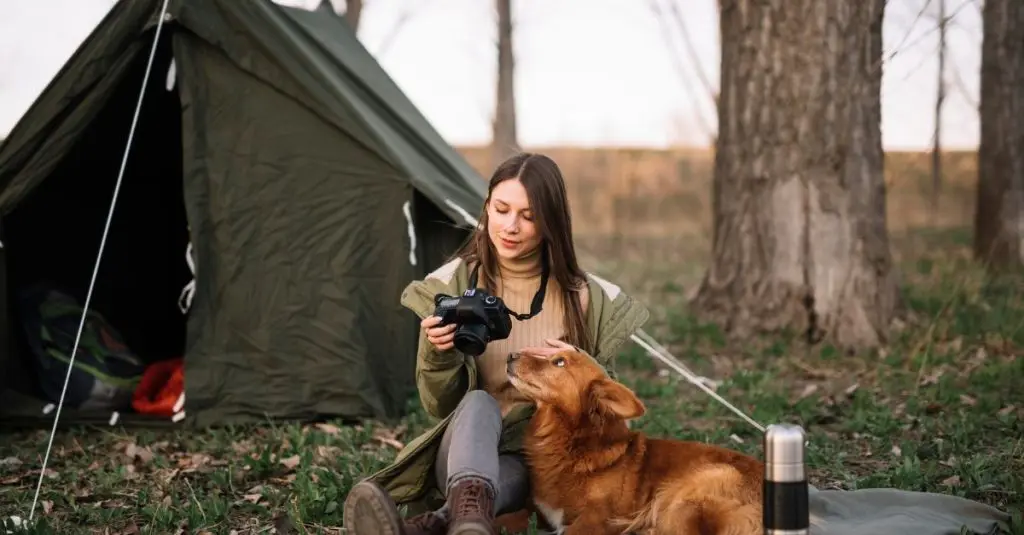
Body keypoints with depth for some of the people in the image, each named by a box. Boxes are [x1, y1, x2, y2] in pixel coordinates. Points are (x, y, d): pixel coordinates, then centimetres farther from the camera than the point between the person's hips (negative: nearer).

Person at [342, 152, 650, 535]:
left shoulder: (584, 298, -1)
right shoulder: (451, 284, -1)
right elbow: (439, 406, 0)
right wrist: (438, 355, -21)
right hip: (463, 453, 0)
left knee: (499, 480, -36)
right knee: (478, 404, -36)